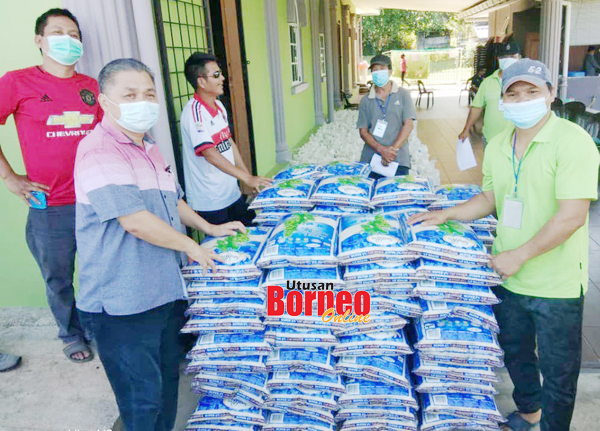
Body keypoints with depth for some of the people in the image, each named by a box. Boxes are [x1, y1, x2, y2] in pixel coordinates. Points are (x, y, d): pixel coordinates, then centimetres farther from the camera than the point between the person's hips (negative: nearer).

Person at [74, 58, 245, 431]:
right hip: (122, 305, -9)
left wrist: (211, 228, 20)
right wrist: (192, 248, -13)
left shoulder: (148, 147, 12)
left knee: (168, 379, 23)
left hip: (164, 291, 9)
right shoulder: (99, 151, -19)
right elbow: (134, 220, -26)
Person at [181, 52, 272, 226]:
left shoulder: (218, 105, 8)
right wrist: (247, 178, -29)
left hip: (232, 192, 8)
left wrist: (249, 176, 10)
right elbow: (209, 153, -27)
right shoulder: (193, 111, -19)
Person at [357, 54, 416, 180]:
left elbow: (408, 125, 0)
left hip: (398, 160, -1)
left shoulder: (402, 95, 8)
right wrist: (381, 149, -12)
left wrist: (393, 149, -12)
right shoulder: (366, 101, 11)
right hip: (370, 160, 1)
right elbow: (363, 131, 4)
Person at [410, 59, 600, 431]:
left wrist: (519, 255, -20)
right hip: (507, 277, 7)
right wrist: (446, 215, 3)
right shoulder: (497, 145, 4)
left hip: (556, 285, -6)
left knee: (558, 371, 12)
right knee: (515, 351, 25)